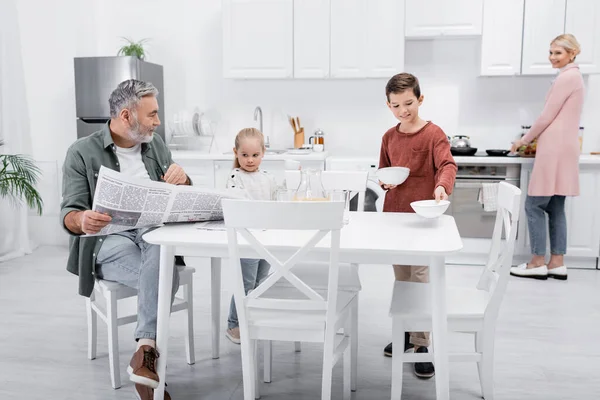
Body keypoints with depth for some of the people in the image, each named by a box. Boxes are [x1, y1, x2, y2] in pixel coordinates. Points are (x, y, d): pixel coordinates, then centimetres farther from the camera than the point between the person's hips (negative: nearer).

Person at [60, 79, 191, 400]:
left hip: (154, 232, 3)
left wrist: (182, 180, -10)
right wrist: (83, 220, -32)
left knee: (160, 256, -35)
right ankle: (148, 351, -25)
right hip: (108, 240, -3)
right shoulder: (82, 153, 0)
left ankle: (145, 351, -37)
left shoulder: (156, 145, 14)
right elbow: (69, 213, -6)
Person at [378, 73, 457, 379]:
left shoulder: (433, 134, -9)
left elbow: (447, 164, -22)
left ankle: (421, 343, 8)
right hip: (393, 214, 6)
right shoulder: (389, 137, 8)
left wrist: (441, 186, -42)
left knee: (421, 279, -2)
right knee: (401, 278, 15)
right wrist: (384, 181, -6)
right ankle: (406, 332, 31)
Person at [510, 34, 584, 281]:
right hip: (560, 148, 10)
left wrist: (525, 140, -1)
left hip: (555, 149, -10)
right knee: (555, 207, 10)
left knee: (534, 205, -5)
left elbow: (547, 116, -12)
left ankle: (538, 263, 0)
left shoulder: (566, 77, -11)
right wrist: (534, 139, 20)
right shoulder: (573, 76, 20)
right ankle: (557, 264, 12)